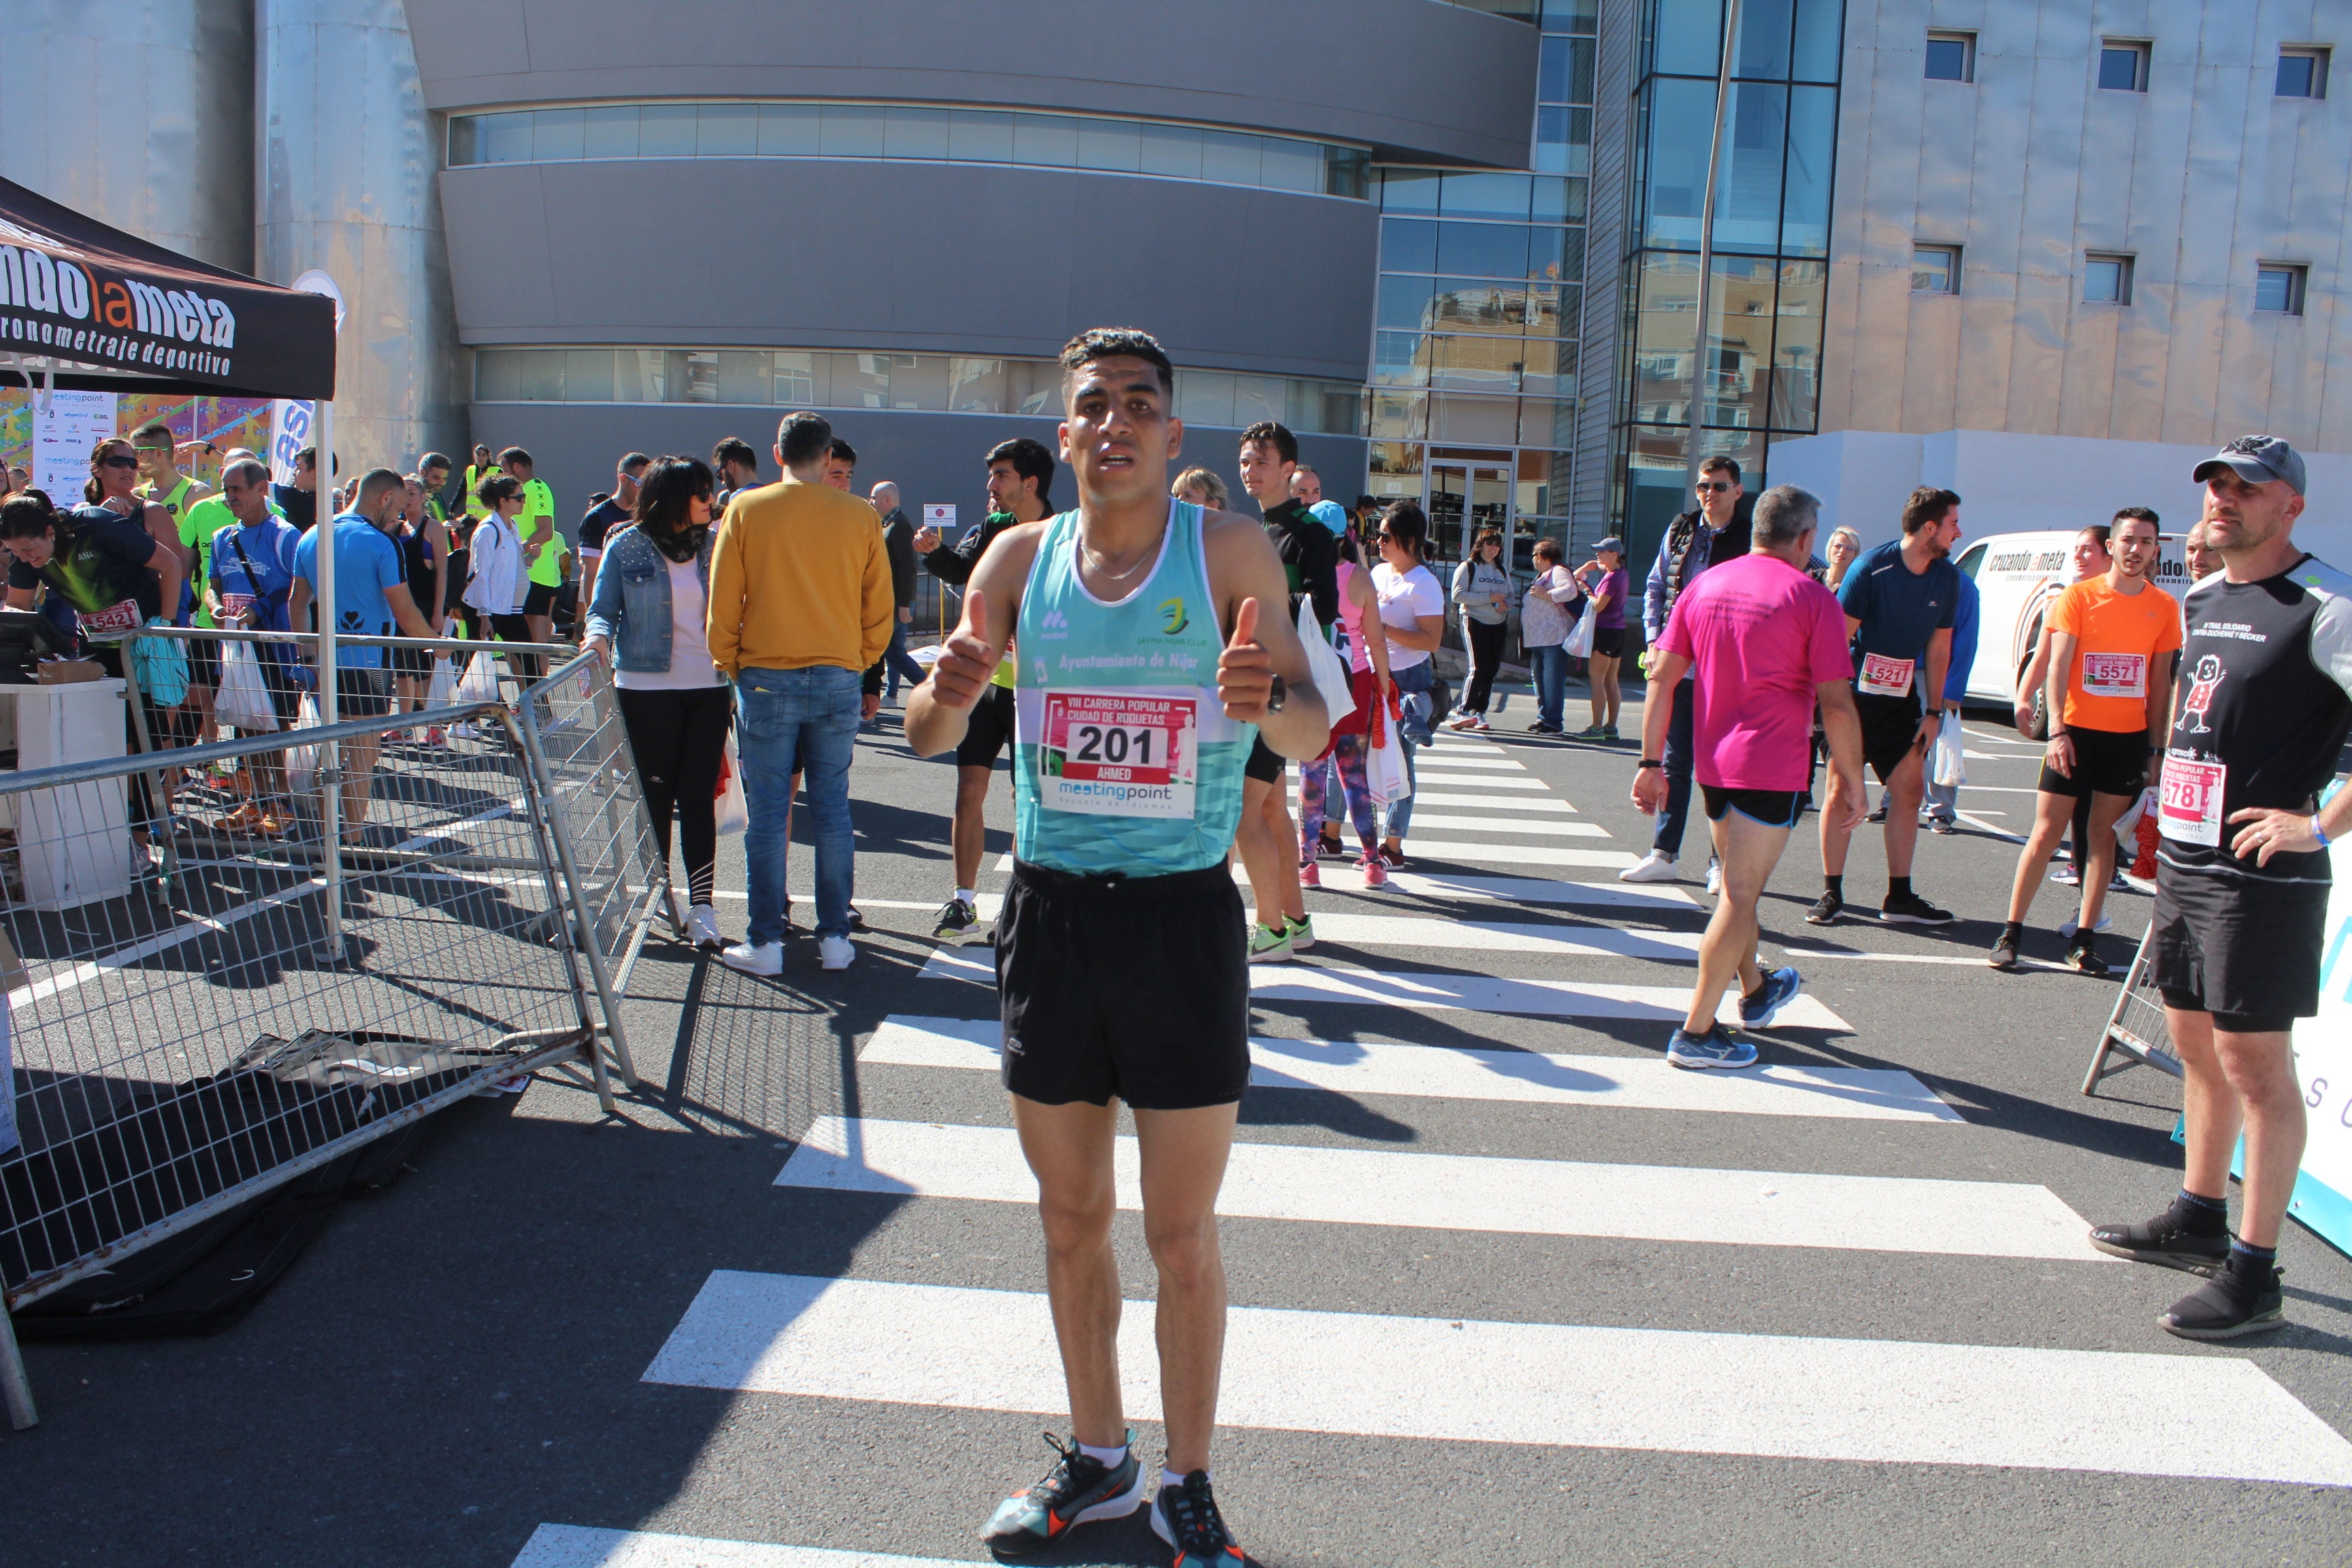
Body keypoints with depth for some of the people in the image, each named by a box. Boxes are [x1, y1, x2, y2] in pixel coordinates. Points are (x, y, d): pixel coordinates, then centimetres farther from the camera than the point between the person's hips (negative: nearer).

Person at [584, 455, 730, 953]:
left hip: (708, 689, 2)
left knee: (699, 799, 1)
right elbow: (604, 607, 4)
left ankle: (703, 907, 1)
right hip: (647, 689, -1)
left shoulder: (715, 544, 6)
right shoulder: (627, 547, 0)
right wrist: (599, 635, -19)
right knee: (654, 797, 8)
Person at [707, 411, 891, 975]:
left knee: (768, 811, 4)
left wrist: (728, 667, 13)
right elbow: (880, 607, 7)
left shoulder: (746, 510, -2)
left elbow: (722, 602, 1)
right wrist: (868, 670, 19)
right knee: (833, 807, 9)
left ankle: (765, 942, 9)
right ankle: (835, 937, 13)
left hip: (766, 678, -1)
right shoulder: (861, 517, 1)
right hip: (839, 678, 2)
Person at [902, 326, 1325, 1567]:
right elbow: (927, 736, 6)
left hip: (1181, 909, -3)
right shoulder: (1020, 557, 4)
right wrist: (948, 695, -18)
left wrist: (1267, 701, -31)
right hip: (1050, 906, 3)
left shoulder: (1228, 550, -4)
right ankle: (1096, 1460, 35)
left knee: (1181, 1237, 7)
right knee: (1070, 1218, 15)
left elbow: (1310, 734, -8)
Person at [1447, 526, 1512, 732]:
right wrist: (1488, 598, -16)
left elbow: (1510, 596, 18)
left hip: (1499, 625, 6)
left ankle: (1479, 713, 10)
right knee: (1478, 668, -17)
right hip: (1475, 622, -6)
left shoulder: (1502, 570, 18)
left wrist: (1505, 604, -6)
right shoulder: (1468, 567, -1)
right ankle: (1464, 712, -16)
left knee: (1491, 670, 3)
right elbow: (1458, 594, -12)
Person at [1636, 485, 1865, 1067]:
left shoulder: (1705, 585, 7)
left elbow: (1662, 676, 6)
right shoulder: (1812, 598, -9)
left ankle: (1755, 991, 43)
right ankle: (1696, 1033, 0)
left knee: (1739, 882, 23)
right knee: (1740, 896, -2)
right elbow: (1836, 703, -12)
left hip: (1713, 763, 6)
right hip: (1772, 768, -6)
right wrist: (1851, 782, -3)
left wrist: (1651, 762, 10)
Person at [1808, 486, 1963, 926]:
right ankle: (1831, 893, 7)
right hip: (1855, 694, -5)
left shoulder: (1947, 577, 2)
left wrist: (1934, 711, 7)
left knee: (1910, 789, 3)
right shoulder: (1871, 568, -14)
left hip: (1902, 700, 5)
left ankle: (1899, 897, 11)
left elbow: (1938, 649, 9)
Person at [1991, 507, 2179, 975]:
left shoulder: (2164, 607, 6)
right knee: (2046, 833, -3)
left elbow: (2161, 682, 11)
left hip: (2129, 737, 3)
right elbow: (2058, 666, -8)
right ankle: (2011, 933, 4)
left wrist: (2154, 744, 7)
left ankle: (2084, 941, 11)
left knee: (2104, 835, 6)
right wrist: (2057, 731, -19)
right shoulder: (2079, 596, -2)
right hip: (2075, 731, -3)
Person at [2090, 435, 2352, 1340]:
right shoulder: (2201, 600, 13)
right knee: (2197, 1046, 17)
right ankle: (2198, 1220, 33)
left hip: (2262, 875, -8)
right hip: (2185, 858, 8)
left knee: (2255, 1065, -3)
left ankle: (2254, 1276, 6)